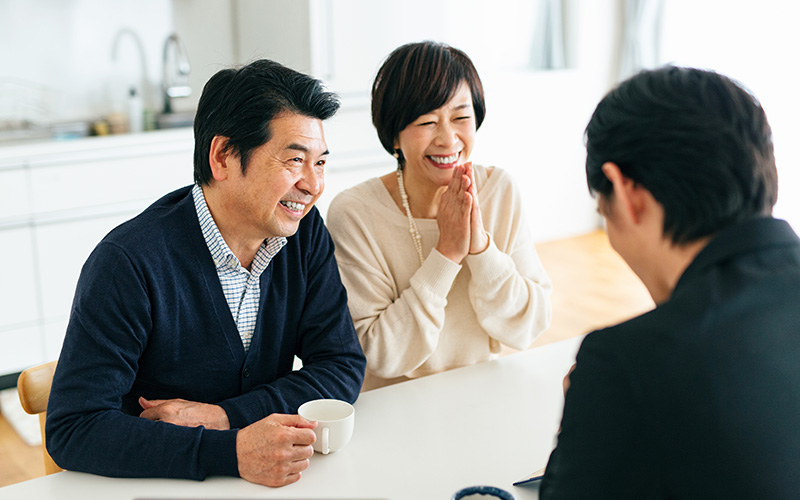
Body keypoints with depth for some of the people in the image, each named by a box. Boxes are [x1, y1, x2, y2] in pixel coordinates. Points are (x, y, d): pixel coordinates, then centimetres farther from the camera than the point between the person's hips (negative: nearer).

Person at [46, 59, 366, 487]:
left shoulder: (304, 232, -2)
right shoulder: (130, 263, -17)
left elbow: (343, 366, -1)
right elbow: (72, 429, -20)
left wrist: (223, 416, -14)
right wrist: (229, 451, -30)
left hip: (272, 479, 4)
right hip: (154, 486, -3)